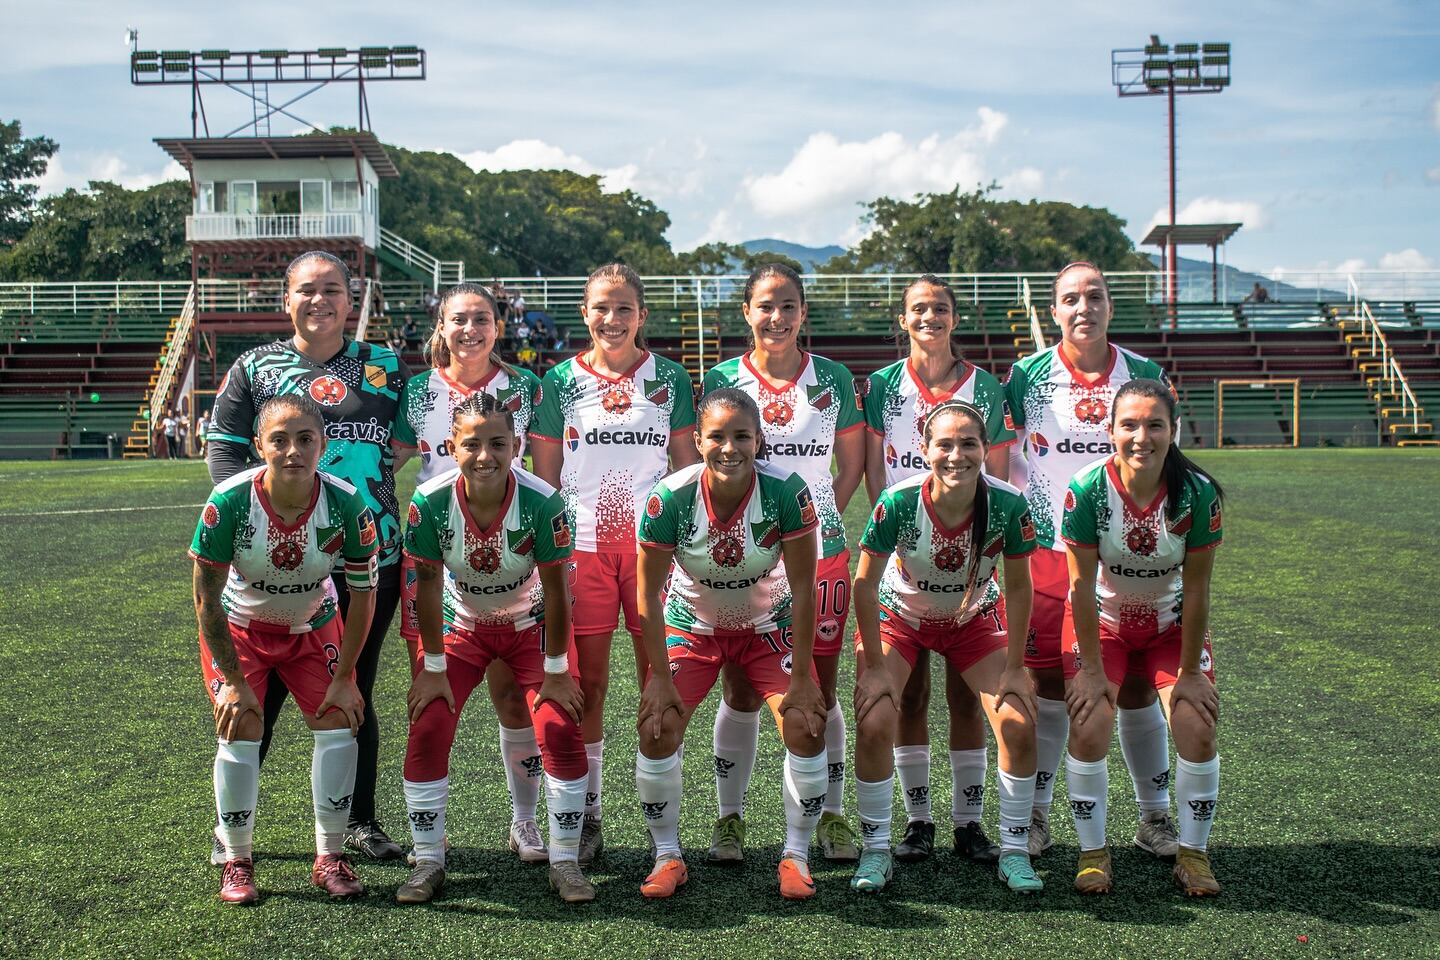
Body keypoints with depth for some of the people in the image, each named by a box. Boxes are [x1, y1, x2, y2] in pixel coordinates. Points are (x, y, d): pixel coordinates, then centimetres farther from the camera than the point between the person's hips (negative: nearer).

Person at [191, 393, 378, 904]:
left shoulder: (347, 505, -27)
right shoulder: (229, 502, -30)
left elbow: (363, 594, -13)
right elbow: (206, 598, -19)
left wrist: (343, 678, -11)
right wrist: (233, 682, -17)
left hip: (313, 627, 1)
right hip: (238, 627, -1)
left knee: (338, 723, -8)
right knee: (240, 730, -12)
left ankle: (329, 858, 8)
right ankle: (237, 862, 8)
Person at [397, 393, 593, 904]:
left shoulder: (542, 502, -30)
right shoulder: (430, 502, -26)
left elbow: (555, 588, -20)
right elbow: (427, 585, -14)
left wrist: (557, 670, -14)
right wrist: (433, 666, -9)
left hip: (532, 624, -1)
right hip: (460, 625, 1)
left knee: (560, 727, -13)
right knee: (427, 729, -9)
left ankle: (564, 860, 3)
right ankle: (429, 862, 8)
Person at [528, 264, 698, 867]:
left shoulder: (669, 378, 6)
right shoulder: (561, 381, 5)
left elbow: (688, 464, 10)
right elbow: (545, 475, 8)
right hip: (582, 544, 0)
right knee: (586, 681, 3)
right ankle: (587, 817, 15)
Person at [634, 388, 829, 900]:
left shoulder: (786, 490, -26)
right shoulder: (669, 497, -25)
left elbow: (803, 588, -18)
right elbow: (649, 593, -14)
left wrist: (801, 677, -17)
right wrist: (660, 677, -13)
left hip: (769, 625, 0)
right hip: (692, 624, 0)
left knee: (807, 724, -16)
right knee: (657, 728, -14)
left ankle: (796, 856, 4)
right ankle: (667, 857, 7)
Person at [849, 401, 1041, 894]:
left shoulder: (1008, 505, -26)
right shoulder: (898, 502, -30)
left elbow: (1018, 586, -11)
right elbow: (865, 583, -18)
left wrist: (1014, 667, -9)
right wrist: (875, 664, -14)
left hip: (974, 619, 2)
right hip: (898, 615, -1)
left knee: (1019, 721, -13)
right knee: (873, 724, -18)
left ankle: (1014, 850, 7)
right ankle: (876, 849, 3)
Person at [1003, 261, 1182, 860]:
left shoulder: (1145, 375, 5)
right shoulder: (1026, 376, 1)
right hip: (1050, 550, -1)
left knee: (1138, 685, 6)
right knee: (1049, 682, 3)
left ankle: (1155, 815, 21)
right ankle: (1035, 812, 17)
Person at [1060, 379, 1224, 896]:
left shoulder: (1198, 492, -22)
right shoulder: (1087, 489, -25)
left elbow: (1196, 589, -15)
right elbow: (1081, 586, -19)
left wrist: (1189, 672, -11)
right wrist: (1092, 670, -16)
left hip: (1173, 625, 1)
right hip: (1102, 621, -1)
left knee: (1198, 728, -12)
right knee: (1088, 729, -15)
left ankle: (1193, 855, 7)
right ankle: (1093, 853, 3)